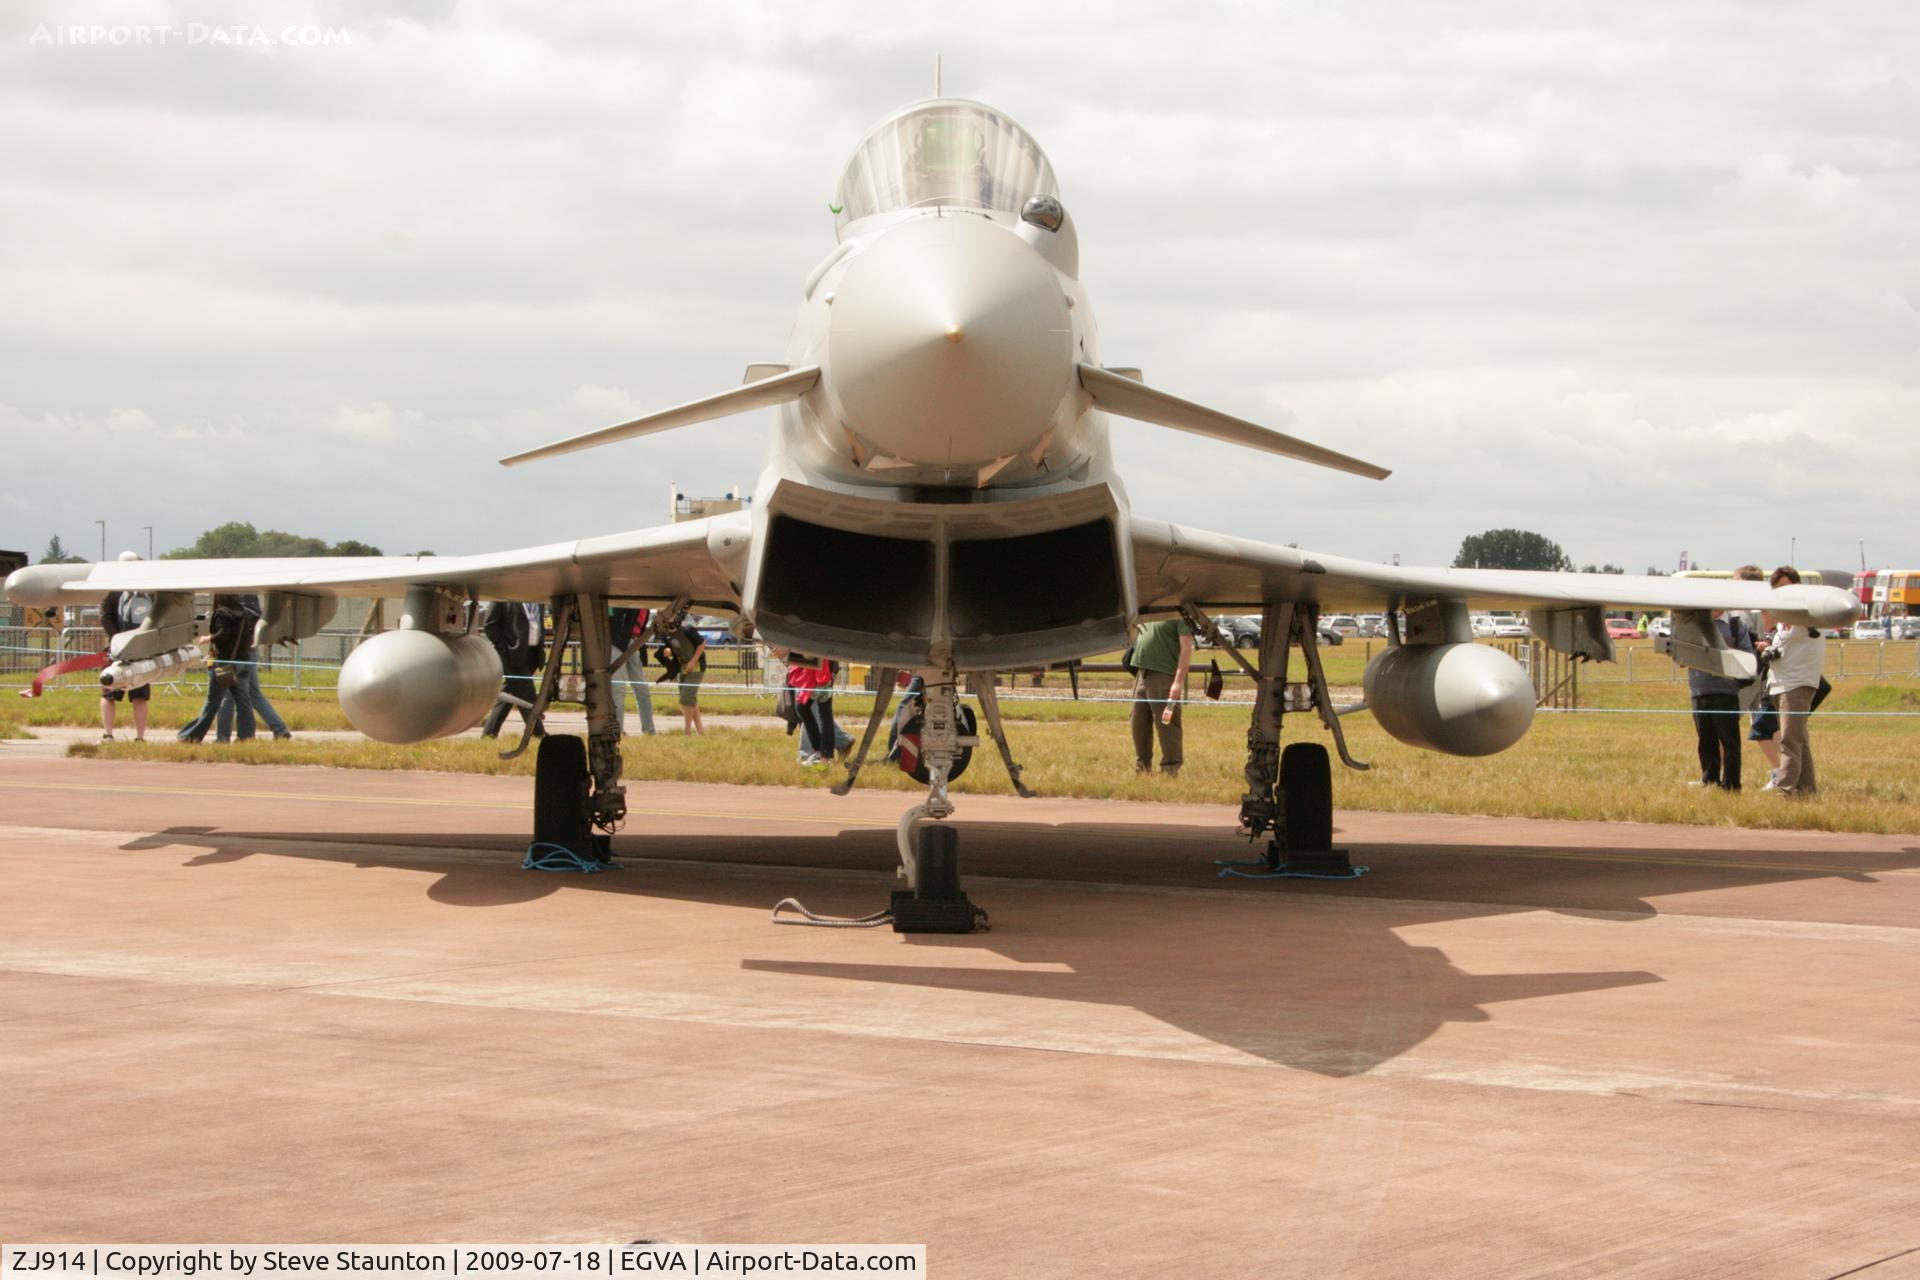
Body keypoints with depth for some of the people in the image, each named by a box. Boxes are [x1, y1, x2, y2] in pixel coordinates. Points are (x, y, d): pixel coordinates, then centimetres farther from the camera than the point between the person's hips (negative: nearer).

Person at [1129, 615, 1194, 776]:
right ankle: (1142, 767, 24)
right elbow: (1134, 637, 26)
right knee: (1139, 725, 13)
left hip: (1164, 675, -8)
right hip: (1142, 672, 8)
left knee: (1166, 725, -6)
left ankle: (1171, 770, 0)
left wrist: (1179, 681, -20)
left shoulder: (1180, 614, -8)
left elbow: (1186, 648, -14)